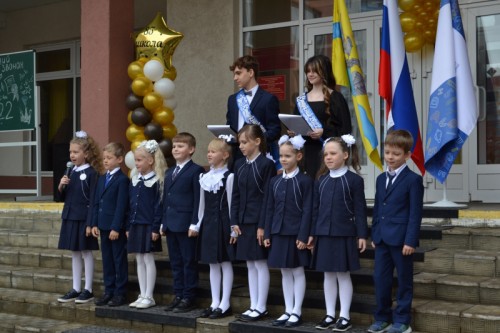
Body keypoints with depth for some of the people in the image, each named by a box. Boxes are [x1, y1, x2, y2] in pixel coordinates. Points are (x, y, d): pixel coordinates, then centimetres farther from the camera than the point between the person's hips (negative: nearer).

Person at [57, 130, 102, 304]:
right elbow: (64, 197, 14)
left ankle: (88, 290, 10)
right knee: (74, 253, 12)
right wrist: (61, 186, -6)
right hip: (70, 217, 7)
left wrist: (90, 223, -18)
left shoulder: (91, 173, -11)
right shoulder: (71, 172, 9)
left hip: (84, 219, -7)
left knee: (86, 252, 2)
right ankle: (76, 289, 19)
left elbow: (93, 201, -14)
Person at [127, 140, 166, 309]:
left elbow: (159, 206, -11)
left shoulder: (157, 181, -9)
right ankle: (142, 295, 18)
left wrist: (156, 228, -15)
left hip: (148, 226, -6)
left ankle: (149, 297, 7)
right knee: (139, 260, 10)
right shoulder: (134, 179, 10)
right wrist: (128, 226, 10)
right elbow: (130, 204, 12)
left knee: (148, 259, 0)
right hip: (135, 225, 7)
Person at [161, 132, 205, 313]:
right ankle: (178, 295, 20)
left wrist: (194, 224, -16)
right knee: (175, 262, 12)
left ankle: (188, 298, 7)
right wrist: (163, 222, 13)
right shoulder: (169, 172, 18)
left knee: (189, 262, 0)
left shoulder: (196, 171, -7)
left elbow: (198, 200, -11)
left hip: (186, 224, -8)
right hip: (170, 224, 8)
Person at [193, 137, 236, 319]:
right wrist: (198, 224, 12)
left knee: (225, 263, 0)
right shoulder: (205, 177, 10)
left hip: (222, 223, -7)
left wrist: (233, 227, -11)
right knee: (213, 264, 10)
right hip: (208, 223, 7)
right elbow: (202, 204, 14)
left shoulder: (228, 177, -8)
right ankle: (215, 303, 16)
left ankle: (225, 304, 5)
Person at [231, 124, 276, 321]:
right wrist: (234, 222, 4)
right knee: (250, 265, 11)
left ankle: (261, 307, 8)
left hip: (259, 223, -7)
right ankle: (253, 305, 18)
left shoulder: (266, 164, -9)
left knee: (260, 264, 0)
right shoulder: (239, 165, 10)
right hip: (243, 222, 7)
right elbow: (236, 195, 11)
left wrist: (263, 226, -15)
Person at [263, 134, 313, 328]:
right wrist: (267, 234, 6)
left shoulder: (305, 181, -7)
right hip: (279, 232, 5)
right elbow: (270, 209, 10)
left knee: (297, 271, 5)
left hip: (296, 233, -5)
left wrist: (303, 236, -14)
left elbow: (307, 210, -9)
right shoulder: (275, 181, 9)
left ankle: (297, 312, 13)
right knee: (285, 272, 11)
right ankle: (288, 311, 20)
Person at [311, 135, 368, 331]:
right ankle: (330, 315, 19)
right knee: (328, 275, 10)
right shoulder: (321, 181, 7)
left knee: (343, 275, 3)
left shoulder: (354, 180, -6)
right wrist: (312, 233, 9)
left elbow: (360, 210, -6)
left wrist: (362, 235, -8)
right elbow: (316, 209, 10)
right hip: (324, 234, 5)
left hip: (344, 234, -4)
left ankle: (344, 317, 12)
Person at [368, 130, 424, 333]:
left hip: (401, 239, -6)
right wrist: (374, 235, 12)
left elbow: (415, 213, -11)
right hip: (382, 238, 6)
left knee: (404, 280, 5)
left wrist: (411, 240, -15)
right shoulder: (381, 179, 13)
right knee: (380, 278, 9)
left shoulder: (413, 180, -8)